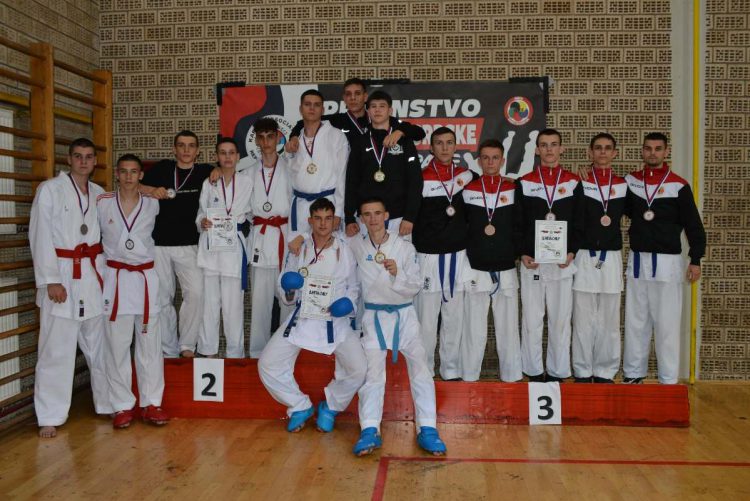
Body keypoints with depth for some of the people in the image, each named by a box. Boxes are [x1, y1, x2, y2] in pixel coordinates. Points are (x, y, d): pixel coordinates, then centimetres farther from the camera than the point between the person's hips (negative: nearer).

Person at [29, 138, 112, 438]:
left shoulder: (100, 194, 12)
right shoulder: (50, 190, -1)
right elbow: (40, 237, -6)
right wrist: (50, 280, -13)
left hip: (94, 275, 4)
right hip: (62, 275, -4)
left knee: (100, 344, 10)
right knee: (57, 349, -3)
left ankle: (109, 404, 22)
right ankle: (50, 418, 7)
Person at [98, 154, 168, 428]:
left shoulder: (153, 204, 3)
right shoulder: (102, 203, 0)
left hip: (145, 277, 1)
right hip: (115, 278, -1)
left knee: (149, 344, 5)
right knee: (117, 344, 2)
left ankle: (151, 403, 15)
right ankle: (123, 406, 13)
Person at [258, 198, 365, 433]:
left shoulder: (346, 250, 1)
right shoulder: (298, 250, 5)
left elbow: (354, 286, 11)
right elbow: (285, 296, 11)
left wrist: (348, 301, -9)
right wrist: (289, 290, -12)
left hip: (336, 321, -1)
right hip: (301, 318, 2)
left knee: (358, 368, -21)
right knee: (267, 364, -12)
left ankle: (330, 407, 9)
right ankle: (300, 406, 12)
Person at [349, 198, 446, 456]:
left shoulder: (405, 246, -1)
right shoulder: (355, 245, 3)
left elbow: (415, 286, -2)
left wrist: (397, 273, -19)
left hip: (404, 314, 0)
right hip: (374, 316, 0)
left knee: (420, 366, -10)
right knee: (372, 371, -11)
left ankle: (427, 430, -6)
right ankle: (370, 432, -10)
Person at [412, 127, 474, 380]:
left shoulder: (466, 175, 8)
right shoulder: (421, 178, -2)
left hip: (459, 255, 3)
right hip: (428, 255, -3)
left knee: (454, 316, 7)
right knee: (426, 317, -1)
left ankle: (451, 369, 18)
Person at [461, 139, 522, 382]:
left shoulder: (514, 189, 6)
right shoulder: (467, 190, 5)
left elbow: (520, 226, 6)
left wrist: (519, 253, -3)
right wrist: (461, 257, 2)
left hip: (506, 270, 1)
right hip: (475, 270, 0)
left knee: (508, 327, 6)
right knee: (473, 329, 3)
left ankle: (512, 377, 17)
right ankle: (468, 378, 13)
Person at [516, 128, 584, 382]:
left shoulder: (573, 182, 8)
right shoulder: (524, 183, 7)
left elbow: (579, 223, 6)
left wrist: (572, 252, -8)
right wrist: (523, 254, -7)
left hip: (563, 262, 1)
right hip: (531, 261, 0)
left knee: (560, 320, 4)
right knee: (532, 320, 2)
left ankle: (557, 373, 14)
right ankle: (534, 373, 12)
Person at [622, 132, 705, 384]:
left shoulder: (679, 186, -4)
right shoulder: (630, 181, 6)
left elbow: (693, 225, -4)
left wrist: (695, 259, -11)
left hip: (667, 262, -4)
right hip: (637, 260, 4)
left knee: (667, 323, -1)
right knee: (635, 321, 9)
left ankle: (668, 380, 8)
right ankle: (633, 374, 19)